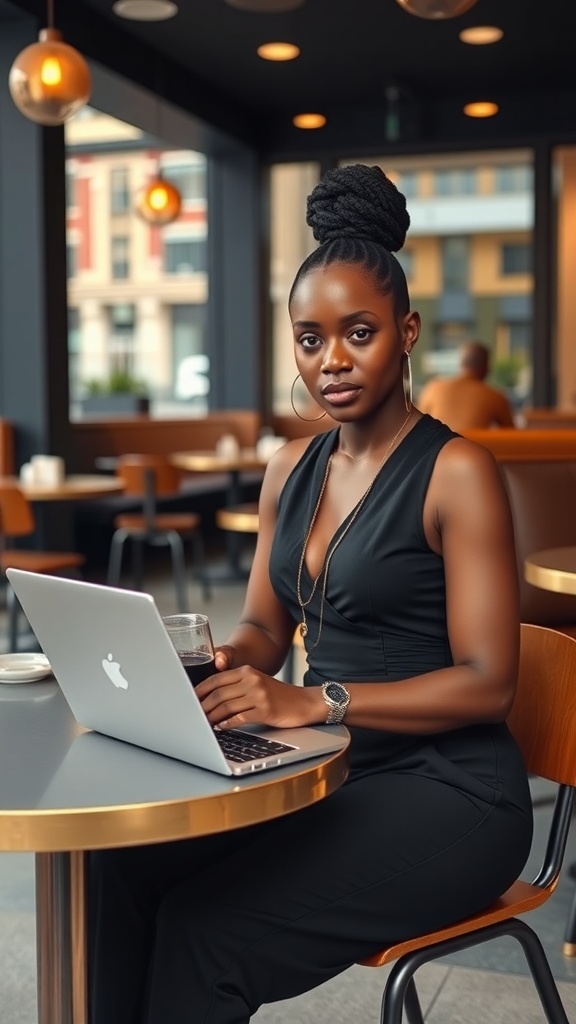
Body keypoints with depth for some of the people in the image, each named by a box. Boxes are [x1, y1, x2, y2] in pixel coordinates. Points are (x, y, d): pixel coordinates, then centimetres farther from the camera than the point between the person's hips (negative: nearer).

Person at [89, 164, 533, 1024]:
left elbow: (487, 683, -15)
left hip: (446, 792, -6)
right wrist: (216, 663, -9)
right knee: (119, 866, -14)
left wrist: (317, 701, -25)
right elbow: (264, 628, 15)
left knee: (205, 925, -20)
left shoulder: (457, 472, -11)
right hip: (329, 772, 6)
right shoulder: (292, 468, 10)